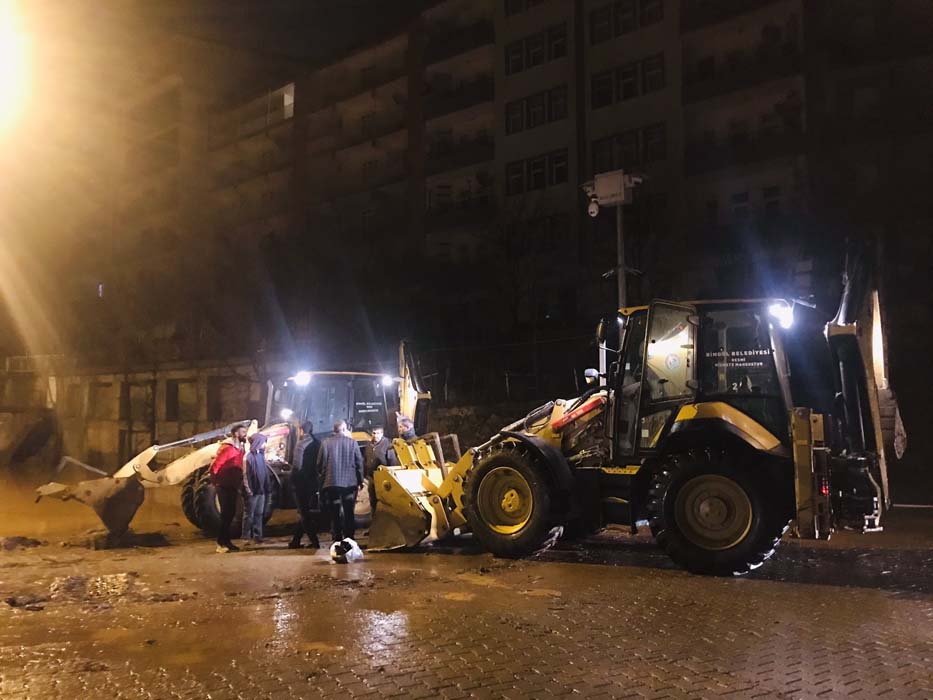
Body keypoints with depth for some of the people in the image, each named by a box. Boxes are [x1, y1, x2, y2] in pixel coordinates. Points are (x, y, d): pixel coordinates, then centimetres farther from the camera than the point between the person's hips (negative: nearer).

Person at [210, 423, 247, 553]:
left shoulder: (239, 448, 12)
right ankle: (222, 543, -2)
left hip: (233, 487, 8)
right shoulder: (227, 448, -16)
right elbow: (214, 466, -18)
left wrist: (239, 484, 13)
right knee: (226, 514, -6)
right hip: (224, 487, -8)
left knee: (230, 513, 12)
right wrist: (216, 483, -11)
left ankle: (225, 541, 21)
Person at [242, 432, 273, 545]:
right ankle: (246, 537, 5)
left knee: (259, 514, 9)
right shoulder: (249, 457, -10)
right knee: (249, 515, 0)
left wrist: (268, 488, 10)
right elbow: (245, 475, -12)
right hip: (252, 491, -7)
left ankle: (257, 535, 14)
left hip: (261, 490, 7)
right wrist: (248, 491, -16)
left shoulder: (261, 455, 12)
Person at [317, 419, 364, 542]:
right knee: (349, 513, 11)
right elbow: (359, 462, -2)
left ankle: (337, 540, 4)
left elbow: (320, 464, -2)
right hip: (350, 483, 0)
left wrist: (324, 477, 15)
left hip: (331, 483, 0)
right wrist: (360, 481, 8)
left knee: (335, 514, 7)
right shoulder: (352, 442, -4)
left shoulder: (326, 443, -4)